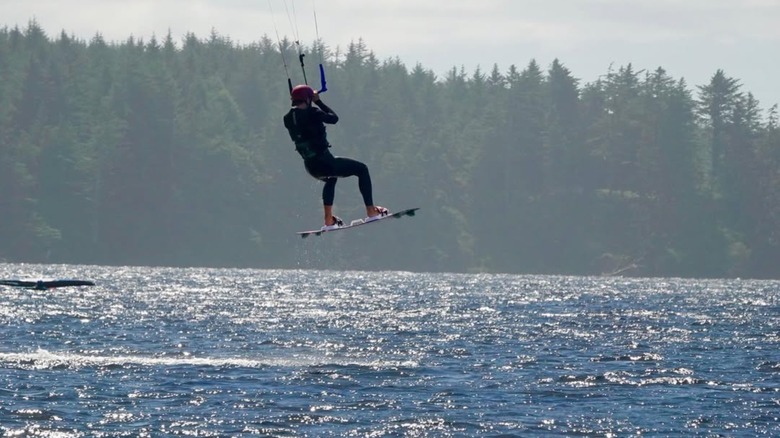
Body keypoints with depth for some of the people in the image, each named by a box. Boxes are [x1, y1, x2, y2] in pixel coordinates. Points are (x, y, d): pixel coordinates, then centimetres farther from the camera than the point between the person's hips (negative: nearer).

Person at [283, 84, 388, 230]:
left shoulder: (288, 119, 2)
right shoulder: (311, 113, -17)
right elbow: (334, 118, -4)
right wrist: (318, 102, 5)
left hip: (310, 167, 7)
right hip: (324, 162, -7)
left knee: (331, 178, 40)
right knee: (362, 169, 13)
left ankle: (328, 221, 35)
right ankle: (371, 212, 9)